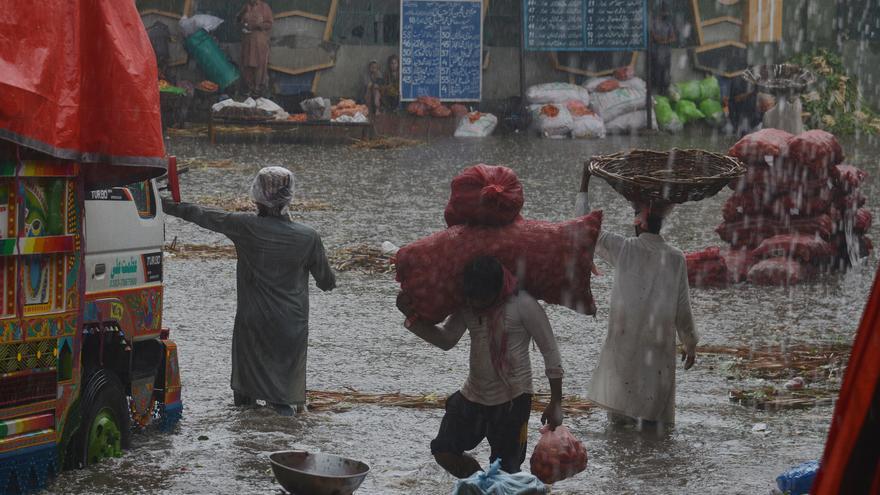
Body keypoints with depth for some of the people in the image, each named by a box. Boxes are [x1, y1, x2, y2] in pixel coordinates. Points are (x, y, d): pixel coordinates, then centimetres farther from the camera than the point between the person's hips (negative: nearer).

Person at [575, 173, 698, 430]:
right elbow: (683, 309, 1)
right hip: (660, 347, 0)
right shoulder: (675, 258, -3)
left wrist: (584, 189, 18)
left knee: (621, 412, 7)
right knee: (655, 417, 4)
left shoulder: (624, 249, -4)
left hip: (623, 344, 0)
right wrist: (690, 344, 14)